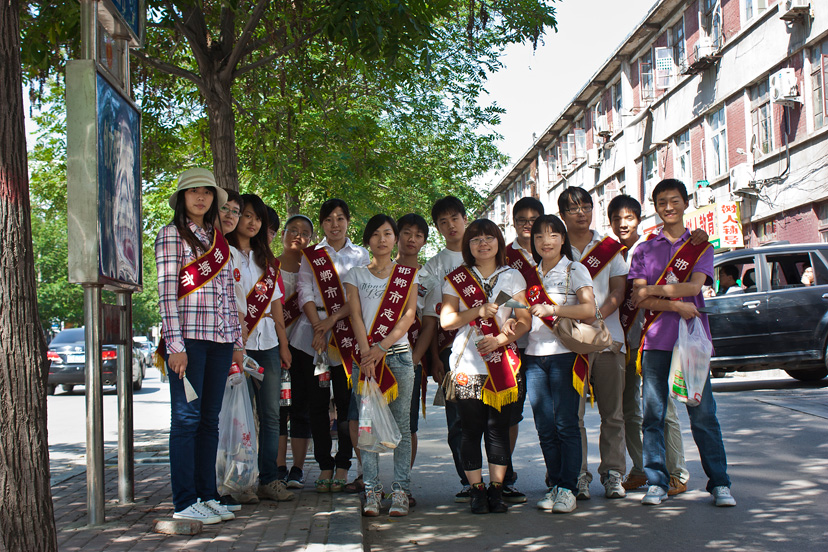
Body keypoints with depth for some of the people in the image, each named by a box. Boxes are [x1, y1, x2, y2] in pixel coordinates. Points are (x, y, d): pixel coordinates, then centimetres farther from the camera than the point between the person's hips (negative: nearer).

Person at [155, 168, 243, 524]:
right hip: (189, 337, -6)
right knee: (187, 418, -4)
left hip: (220, 340, 6)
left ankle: (207, 495, 14)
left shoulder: (218, 240, 18)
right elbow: (167, 292, -7)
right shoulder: (171, 234, 0)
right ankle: (185, 503, 0)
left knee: (210, 419, 8)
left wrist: (237, 342, 15)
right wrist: (175, 345, -14)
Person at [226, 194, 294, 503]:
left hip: (268, 342, 5)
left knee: (270, 413, 2)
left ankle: (270, 479, 6)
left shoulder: (266, 259, 20)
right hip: (239, 342, -5)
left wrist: (283, 344, 12)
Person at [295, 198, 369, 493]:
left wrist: (333, 318, -11)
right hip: (313, 333, 1)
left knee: (345, 401, -3)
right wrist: (318, 326, -11)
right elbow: (305, 293, 3)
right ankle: (325, 466, 7)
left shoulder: (360, 255, 11)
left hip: (347, 335, -1)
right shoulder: (310, 255, 13)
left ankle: (343, 466, 5)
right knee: (317, 402, 0)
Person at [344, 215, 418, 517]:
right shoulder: (355, 275, 11)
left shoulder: (408, 275, 10)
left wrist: (381, 348, -12)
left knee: (401, 424, -1)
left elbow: (408, 316, -1)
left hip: (399, 354, 0)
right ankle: (371, 491, 2)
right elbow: (356, 316, 1)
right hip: (366, 354, 0)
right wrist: (367, 353, -12)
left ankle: (400, 490, 3)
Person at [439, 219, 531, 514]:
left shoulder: (512, 277, 10)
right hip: (467, 365, -1)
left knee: (499, 428, 1)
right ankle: (476, 490, 7)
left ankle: (496, 490, 10)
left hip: (503, 363, 1)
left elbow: (525, 321, 5)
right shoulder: (456, 279, 7)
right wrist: (478, 311, -16)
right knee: (471, 429, -1)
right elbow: (446, 320, -3)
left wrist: (502, 339, -12)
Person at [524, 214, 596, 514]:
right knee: (545, 427, 4)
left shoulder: (575, 270, 2)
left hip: (565, 354, -4)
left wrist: (552, 309, -19)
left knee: (566, 424, -6)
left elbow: (589, 309, -11)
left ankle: (568, 488, -1)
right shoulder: (531, 275, 16)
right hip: (534, 355, 5)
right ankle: (554, 484, 13)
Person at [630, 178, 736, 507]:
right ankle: (656, 482, 6)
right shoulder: (644, 250, 12)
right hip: (655, 340, 1)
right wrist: (676, 305, -11)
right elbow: (638, 300, 1)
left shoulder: (701, 246, 11)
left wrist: (653, 290, -4)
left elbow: (694, 286, -6)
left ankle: (719, 483, 3)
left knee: (703, 413, -3)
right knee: (653, 414, 0)